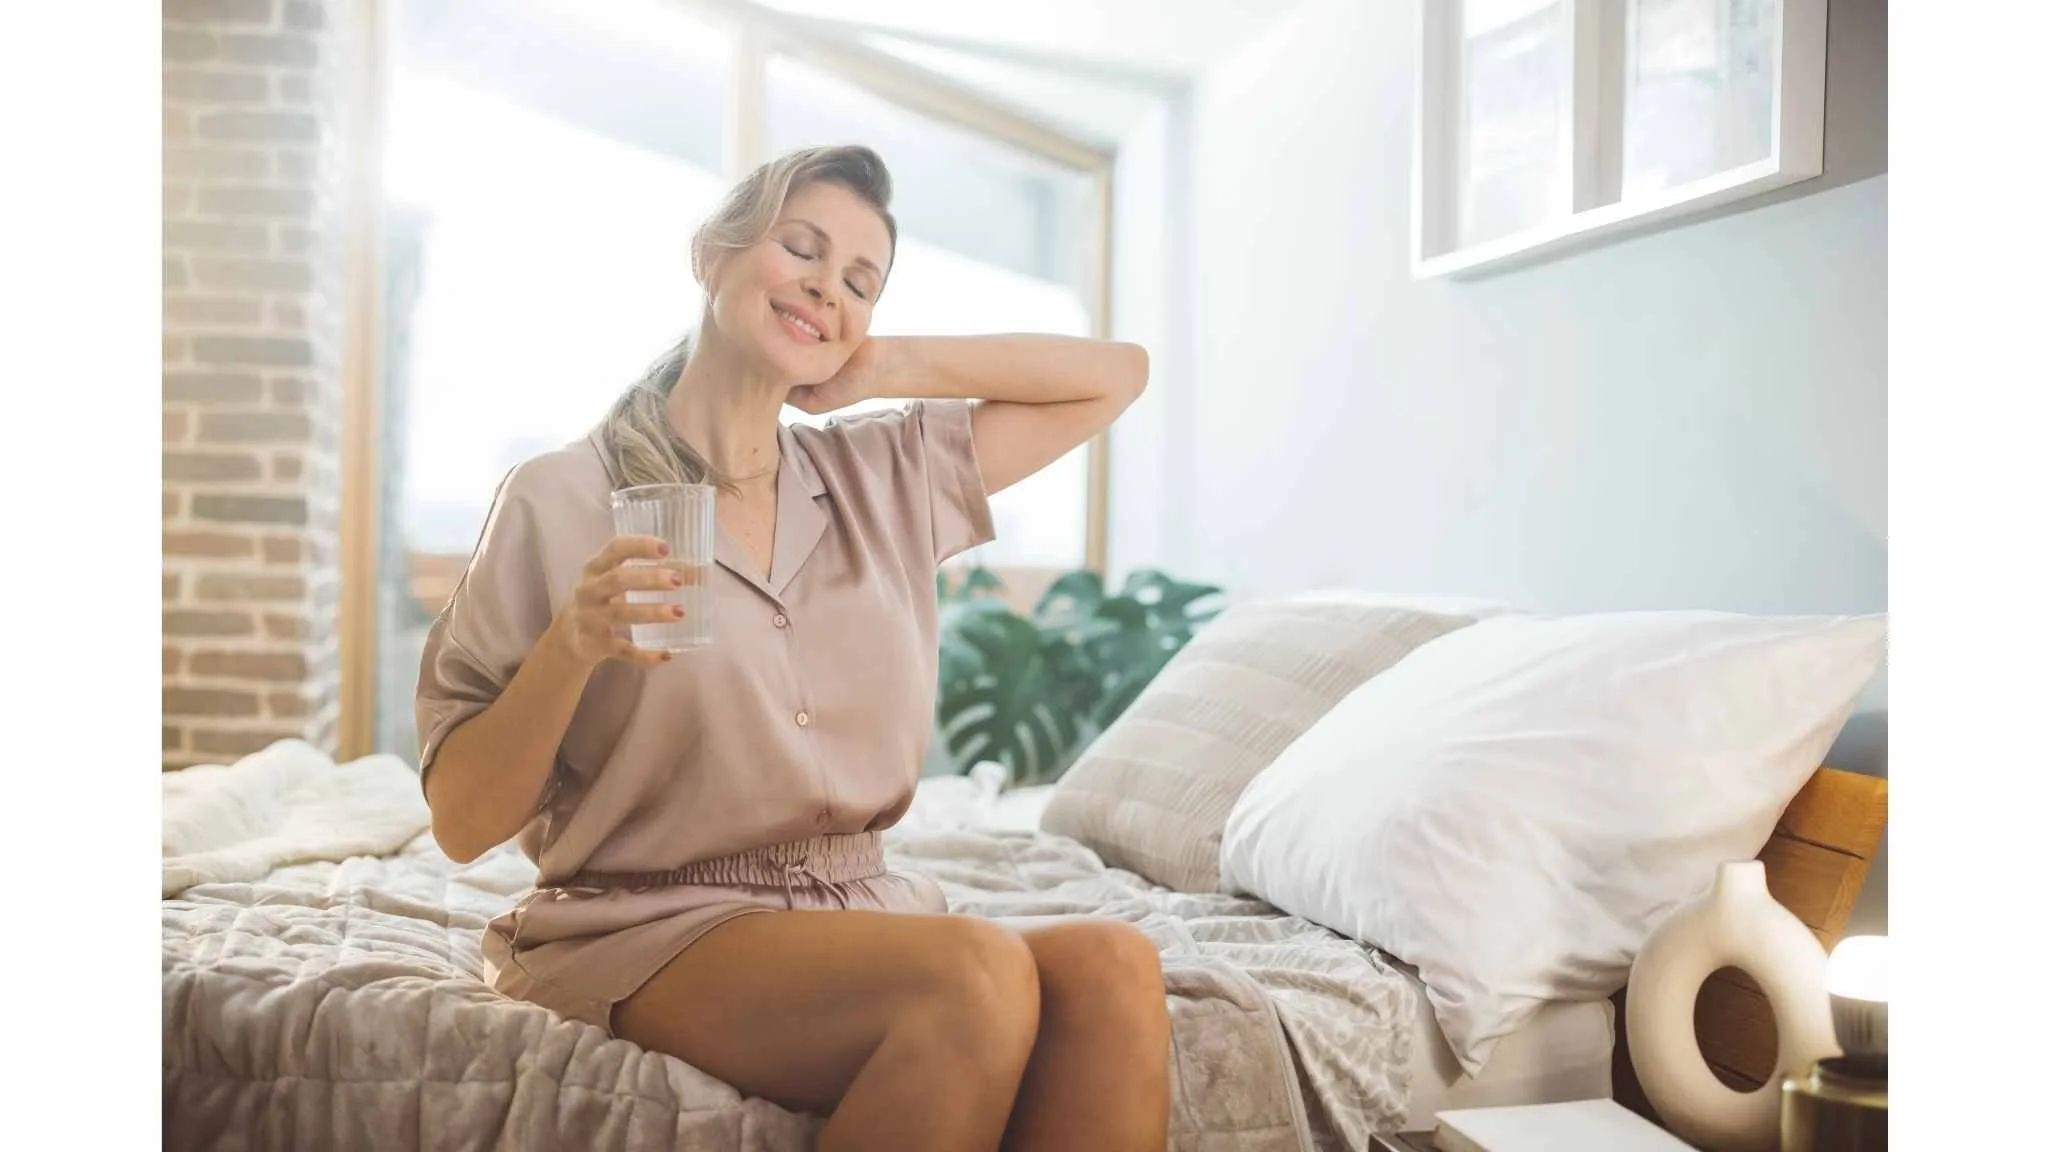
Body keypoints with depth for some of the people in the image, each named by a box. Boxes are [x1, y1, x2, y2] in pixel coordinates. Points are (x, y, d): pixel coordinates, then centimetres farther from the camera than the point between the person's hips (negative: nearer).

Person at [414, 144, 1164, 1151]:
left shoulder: (886, 478, 11)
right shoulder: (559, 502, -2)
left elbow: (1116, 374, 18)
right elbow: (462, 823, -3)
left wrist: (887, 368, 9)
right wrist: (572, 646, -20)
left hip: (863, 915, 5)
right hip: (649, 931, -4)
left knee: (1112, 968, -27)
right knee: (980, 973, -32)